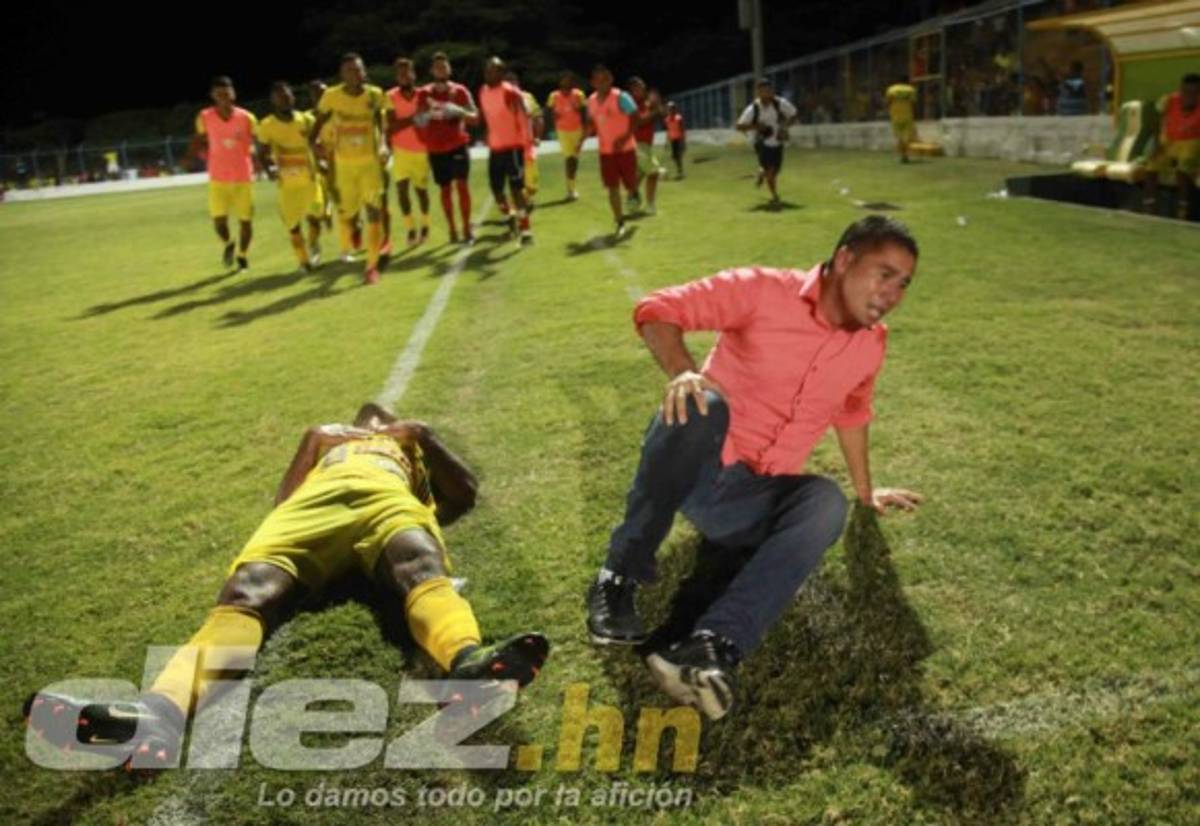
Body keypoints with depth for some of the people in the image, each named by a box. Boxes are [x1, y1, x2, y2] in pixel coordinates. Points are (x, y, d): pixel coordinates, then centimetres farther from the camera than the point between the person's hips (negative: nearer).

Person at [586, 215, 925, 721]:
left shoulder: (871, 344, 9)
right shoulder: (765, 290, -9)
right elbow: (659, 309, -12)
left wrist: (866, 491, 37)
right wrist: (681, 371, -32)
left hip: (753, 502, 4)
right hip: (695, 471, -4)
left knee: (826, 501, -29)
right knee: (703, 407, -37)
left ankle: (712, 647, -47)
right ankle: (621, 578, -25)